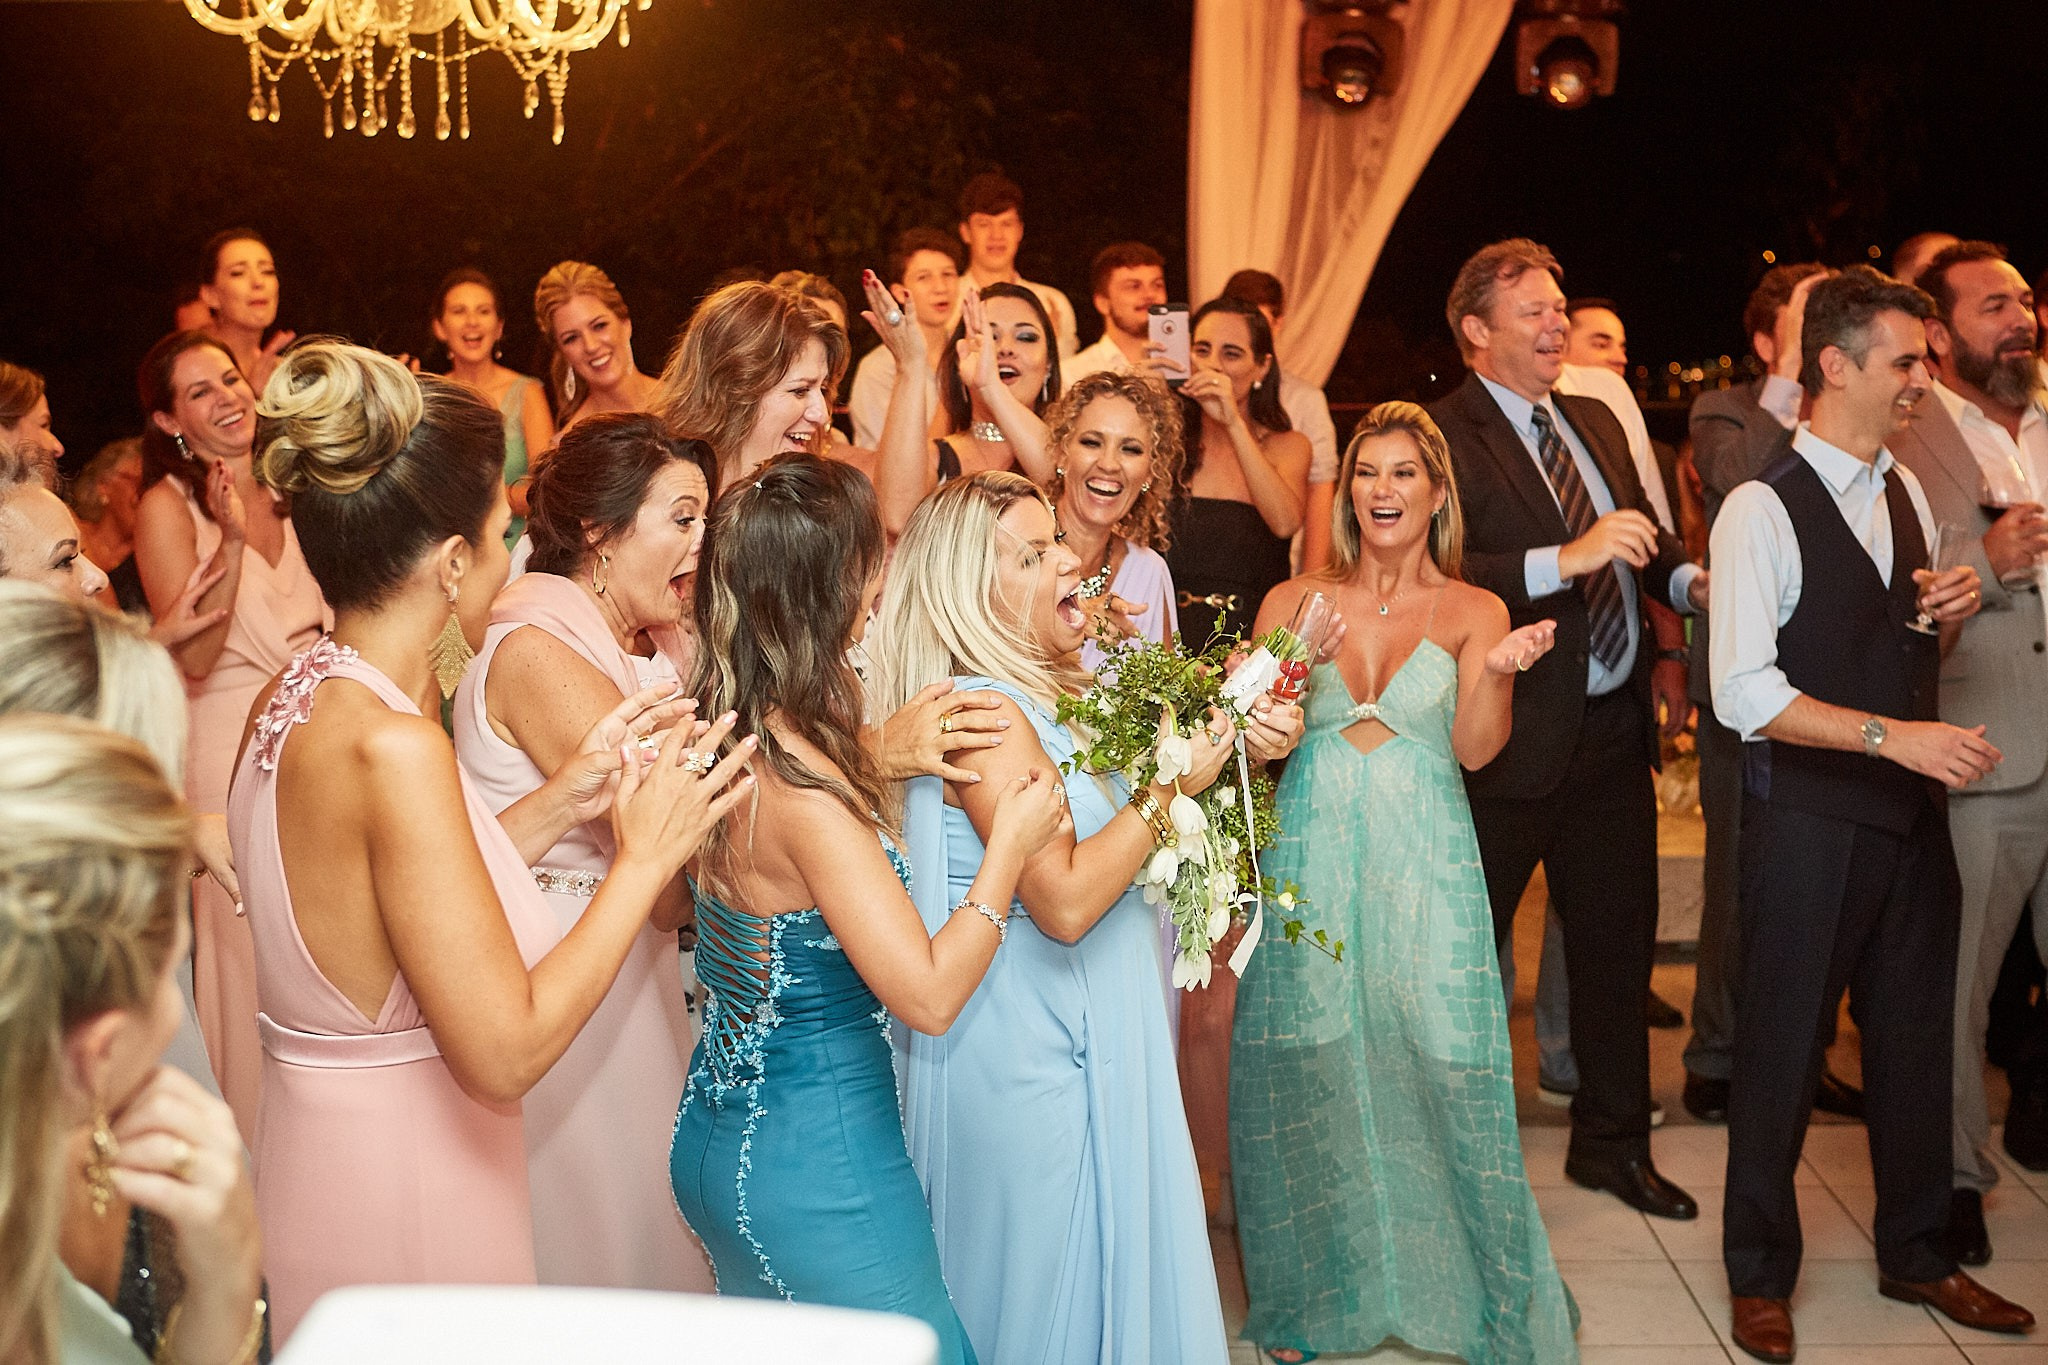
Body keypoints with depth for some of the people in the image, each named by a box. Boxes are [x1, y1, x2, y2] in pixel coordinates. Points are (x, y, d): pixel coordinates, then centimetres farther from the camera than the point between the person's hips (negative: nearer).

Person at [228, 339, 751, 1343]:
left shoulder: (289, 703, 0)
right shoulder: (391, 745, -27)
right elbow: (503, 1054, -27)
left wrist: (556, 807, 5)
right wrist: (645, 856, -17)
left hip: (313, 1144, 9)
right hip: (399, 1203, -9)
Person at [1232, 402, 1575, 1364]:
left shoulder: (1472, 611, 5)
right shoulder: (1295, 601, 7)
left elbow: (1475, 750, -5)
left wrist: (1499, 670, -22)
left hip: (1425, 869, -1)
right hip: (1312, 860, 1)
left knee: (1441, 1065, -5)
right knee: (1307, 1070, 3)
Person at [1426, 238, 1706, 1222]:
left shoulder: (1597, 423, 12)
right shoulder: (1443, 434, -13)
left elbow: (1642, 533, 18)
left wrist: (1689, 578, -3)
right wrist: (1565, 560, -30)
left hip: (1614, 727, 8)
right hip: (1512, 738, -7)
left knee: (1618, 941, 18)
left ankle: (1612, 1142, 35)